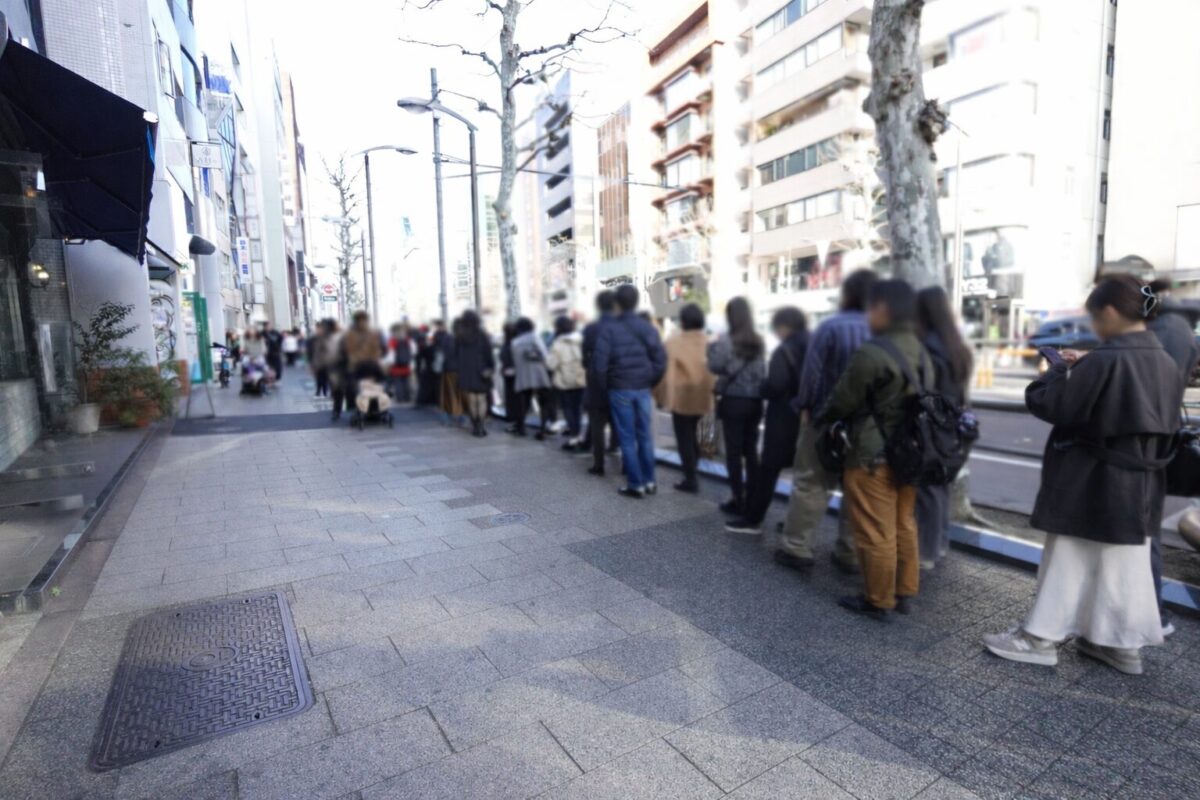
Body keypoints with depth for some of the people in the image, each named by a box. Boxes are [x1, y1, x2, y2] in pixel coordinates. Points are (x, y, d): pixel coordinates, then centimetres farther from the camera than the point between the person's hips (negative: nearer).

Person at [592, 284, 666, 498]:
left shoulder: (608, 328, -8)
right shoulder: (648, 327, 2)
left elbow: (600, 361, -13)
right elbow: (660, 360, -2)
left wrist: (602, 386, 1)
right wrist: (651, 381, 11)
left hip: (619, 389, -3)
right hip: (643, 388, 3)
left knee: (627, 438, 3)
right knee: (645, 435, 12)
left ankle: (636, 484, 6)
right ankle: (649, 481, 18)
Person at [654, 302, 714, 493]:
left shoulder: (673, 342, -13)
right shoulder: (708, 342, 0)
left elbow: (666, 370, -13)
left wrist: (661, 395, -5)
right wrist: (711, 391, 15)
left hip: (681, 396, -5)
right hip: (702, 397, 5)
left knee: (684, 438, 3)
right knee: (691, 433, 25)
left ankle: (691, 479, 5)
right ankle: (692, 465, 32)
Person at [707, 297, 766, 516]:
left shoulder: (726, 340, -10)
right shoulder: (758, 341, 7)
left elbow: (715, 367, -12)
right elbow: (763, 370, 10)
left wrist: (712, 347, 1)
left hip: (733, 401, -5)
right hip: (754, 401, 5)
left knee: (733, 452, 2)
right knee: (751, 451, 12)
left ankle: (738, 501, 5)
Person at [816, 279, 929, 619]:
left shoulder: (871, 353, -20)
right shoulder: (921, 353, 6)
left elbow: (842, 401, -12)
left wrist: (819, 419, 8)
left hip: (872, 458, -9)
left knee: (875, 533, 4)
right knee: (903, 526, 18)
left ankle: (877, 600, 16)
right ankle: (903, 592, 30)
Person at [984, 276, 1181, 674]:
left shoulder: (1103, 361, -20)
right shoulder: (1166, 364, 6)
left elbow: (1047, 404, -20)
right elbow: (1166, 425, 19)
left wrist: (1062, 368, -2)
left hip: (1091, 483, -7)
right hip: (1140, 483, 8)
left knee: (1070, 560, 3)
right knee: (1127, 564, 16)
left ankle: (1041, 637, 14)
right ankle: (1124, 644, 27)